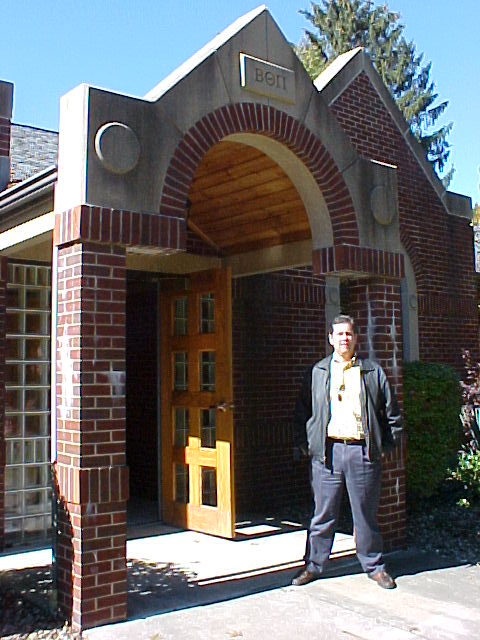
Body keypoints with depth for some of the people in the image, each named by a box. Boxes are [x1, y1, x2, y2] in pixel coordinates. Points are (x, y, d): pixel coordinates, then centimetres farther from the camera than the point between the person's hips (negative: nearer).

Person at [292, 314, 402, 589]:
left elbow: (392, 413, 11)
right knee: (323, 513, 7)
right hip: (327, 451, 1)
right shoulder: (317, 372, 10)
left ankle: (375, 566, 24)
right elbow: (302, 412, 14)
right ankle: (314, 565, 20)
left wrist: (386, 446, 5)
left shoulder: (374, 372, 7)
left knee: (366, 513, 9)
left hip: (363, 451, 0)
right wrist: (306, 445, 8)